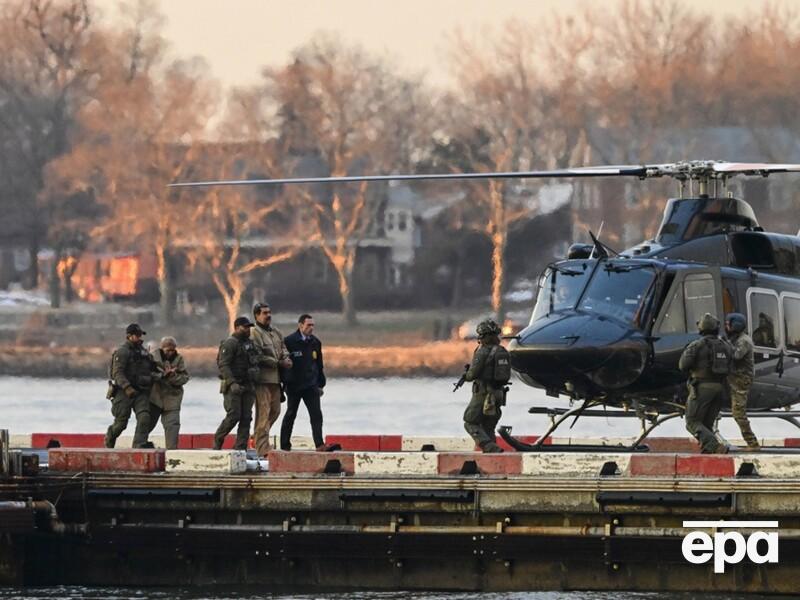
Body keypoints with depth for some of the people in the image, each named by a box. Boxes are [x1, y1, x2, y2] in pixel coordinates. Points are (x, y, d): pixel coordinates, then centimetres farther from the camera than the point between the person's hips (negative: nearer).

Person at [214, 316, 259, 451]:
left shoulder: (249, 344, 17)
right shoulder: (229, 344, -8)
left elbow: (254, 362, 30)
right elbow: (223, 365, -17)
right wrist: (232, 383, -26)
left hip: (247, 386, 8)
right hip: (233, 387, -8)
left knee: (246, 418, 1)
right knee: (234, 416, -12)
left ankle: (240, 448, 2)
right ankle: (218, 439, 8)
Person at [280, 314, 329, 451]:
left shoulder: (315, 342, 8)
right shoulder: (289, 341, -8)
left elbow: (319, 365, 16)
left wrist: (321, 384, 16)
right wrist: (283, 383, -7)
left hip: (311, 385, 3)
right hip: (294, 385, -3)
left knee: (316, 414, -7)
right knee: (290, 414, 7)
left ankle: (319, 444, -11)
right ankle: (284, 445, 16)